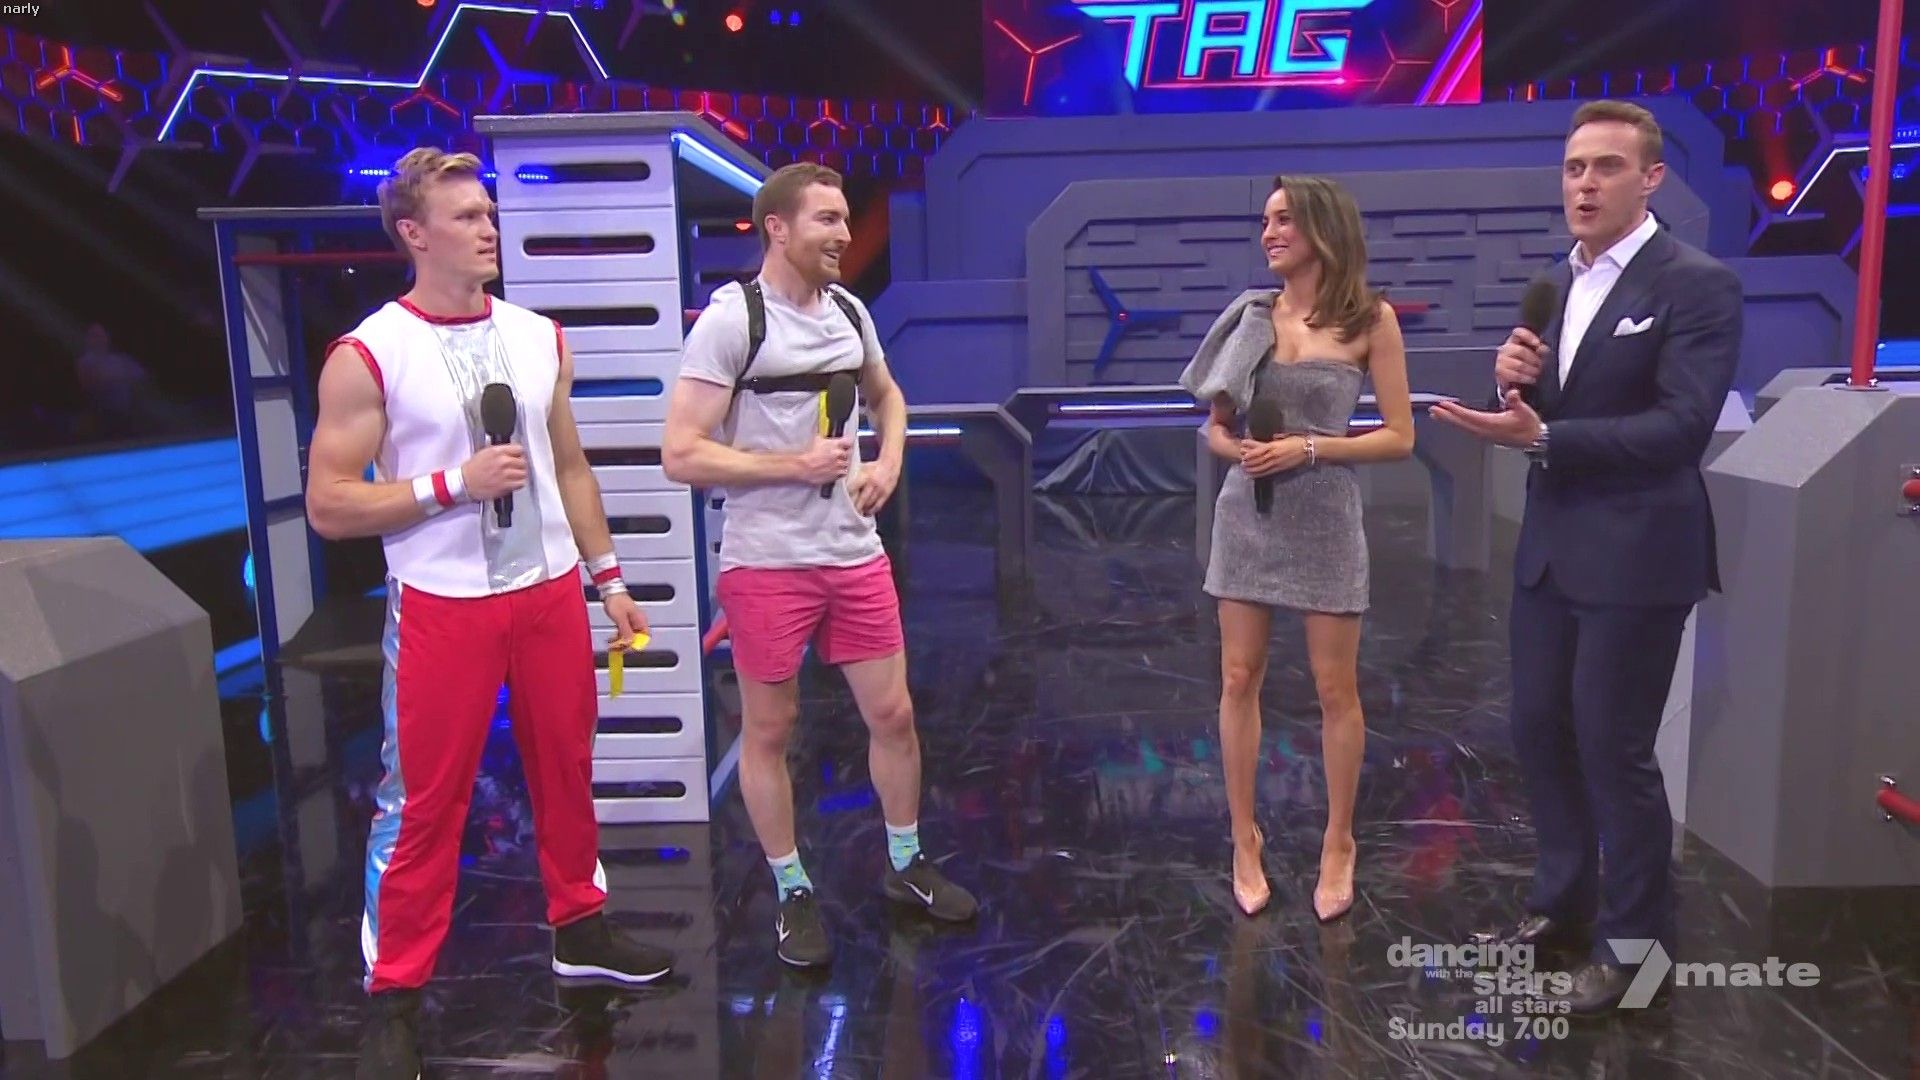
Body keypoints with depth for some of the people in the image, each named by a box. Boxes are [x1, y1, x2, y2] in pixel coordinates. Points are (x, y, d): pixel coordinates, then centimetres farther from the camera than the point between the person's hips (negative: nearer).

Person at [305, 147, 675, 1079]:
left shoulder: (538, 337, 6)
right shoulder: (367, 357, -10)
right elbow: (328, 505, -10)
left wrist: (608, 576, 12)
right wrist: (453, 483, -20)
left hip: (550, 591, 5)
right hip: (443, 607, -4)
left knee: (565, 770, 16)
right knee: (424, 801, 4)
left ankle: (579, 930, 36)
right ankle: (395, 995, 19)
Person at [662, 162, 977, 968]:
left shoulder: (848, 311, 7)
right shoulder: (730, 319, -13)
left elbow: (886, 396, 25)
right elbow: (681, 455, -17)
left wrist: (887, 465, 6)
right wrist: (797, 464, -17)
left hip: (855, 554, 6)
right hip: (765, 564, -5)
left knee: (892, 714, 12)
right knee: (769, 730, 9)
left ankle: (906, 864, 34)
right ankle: (794, 895, 27)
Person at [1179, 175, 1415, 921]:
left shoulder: (1371, 320, -4)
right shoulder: (1251, 315, 4)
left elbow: (1399, 438, -4)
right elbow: (1216, 429, 9)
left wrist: (1309, 448, -15)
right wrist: (1239, 449, -13)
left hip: (1324, 520, -3)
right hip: (1246, 515, 3)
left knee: (1336, 688, 6)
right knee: (1239, 679, 6)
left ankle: (1338, 844, 23)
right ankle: (1244, 840, 21)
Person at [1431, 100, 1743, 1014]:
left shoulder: (1698, 285, -11)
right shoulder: (1555, 285, 11)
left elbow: (1681, 426, -21)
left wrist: (1540, 436, -26)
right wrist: (1514, 381, -9)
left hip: (1634, 556, -7)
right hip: (1548, 547, 7)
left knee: (1613, 747, 2)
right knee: (1540, 731, 15)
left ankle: (1635, 937, 21)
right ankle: (1564, 902, 34)